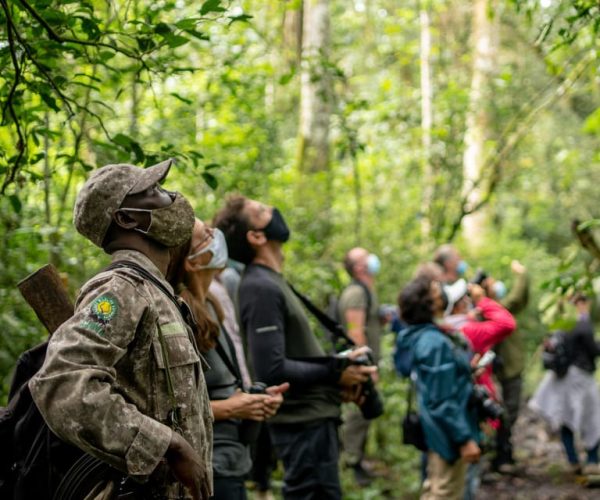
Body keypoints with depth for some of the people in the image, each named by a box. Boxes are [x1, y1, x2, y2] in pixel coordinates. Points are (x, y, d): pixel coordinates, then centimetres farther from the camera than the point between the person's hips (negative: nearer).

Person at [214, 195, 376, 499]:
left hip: (312, 417, 10)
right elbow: (272, 369, -24)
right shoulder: (260, 288, -18)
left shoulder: (271, 282, 14)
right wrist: (335, 373, -15)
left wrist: (336, 370, 3)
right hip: (304, 422, -10)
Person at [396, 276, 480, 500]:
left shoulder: (423, 336, 5)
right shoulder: (435, 343, -25)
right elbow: (443, 401, -25)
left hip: (438, 429, 10)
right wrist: (464, 438, -22)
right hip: (449, 432, -10)